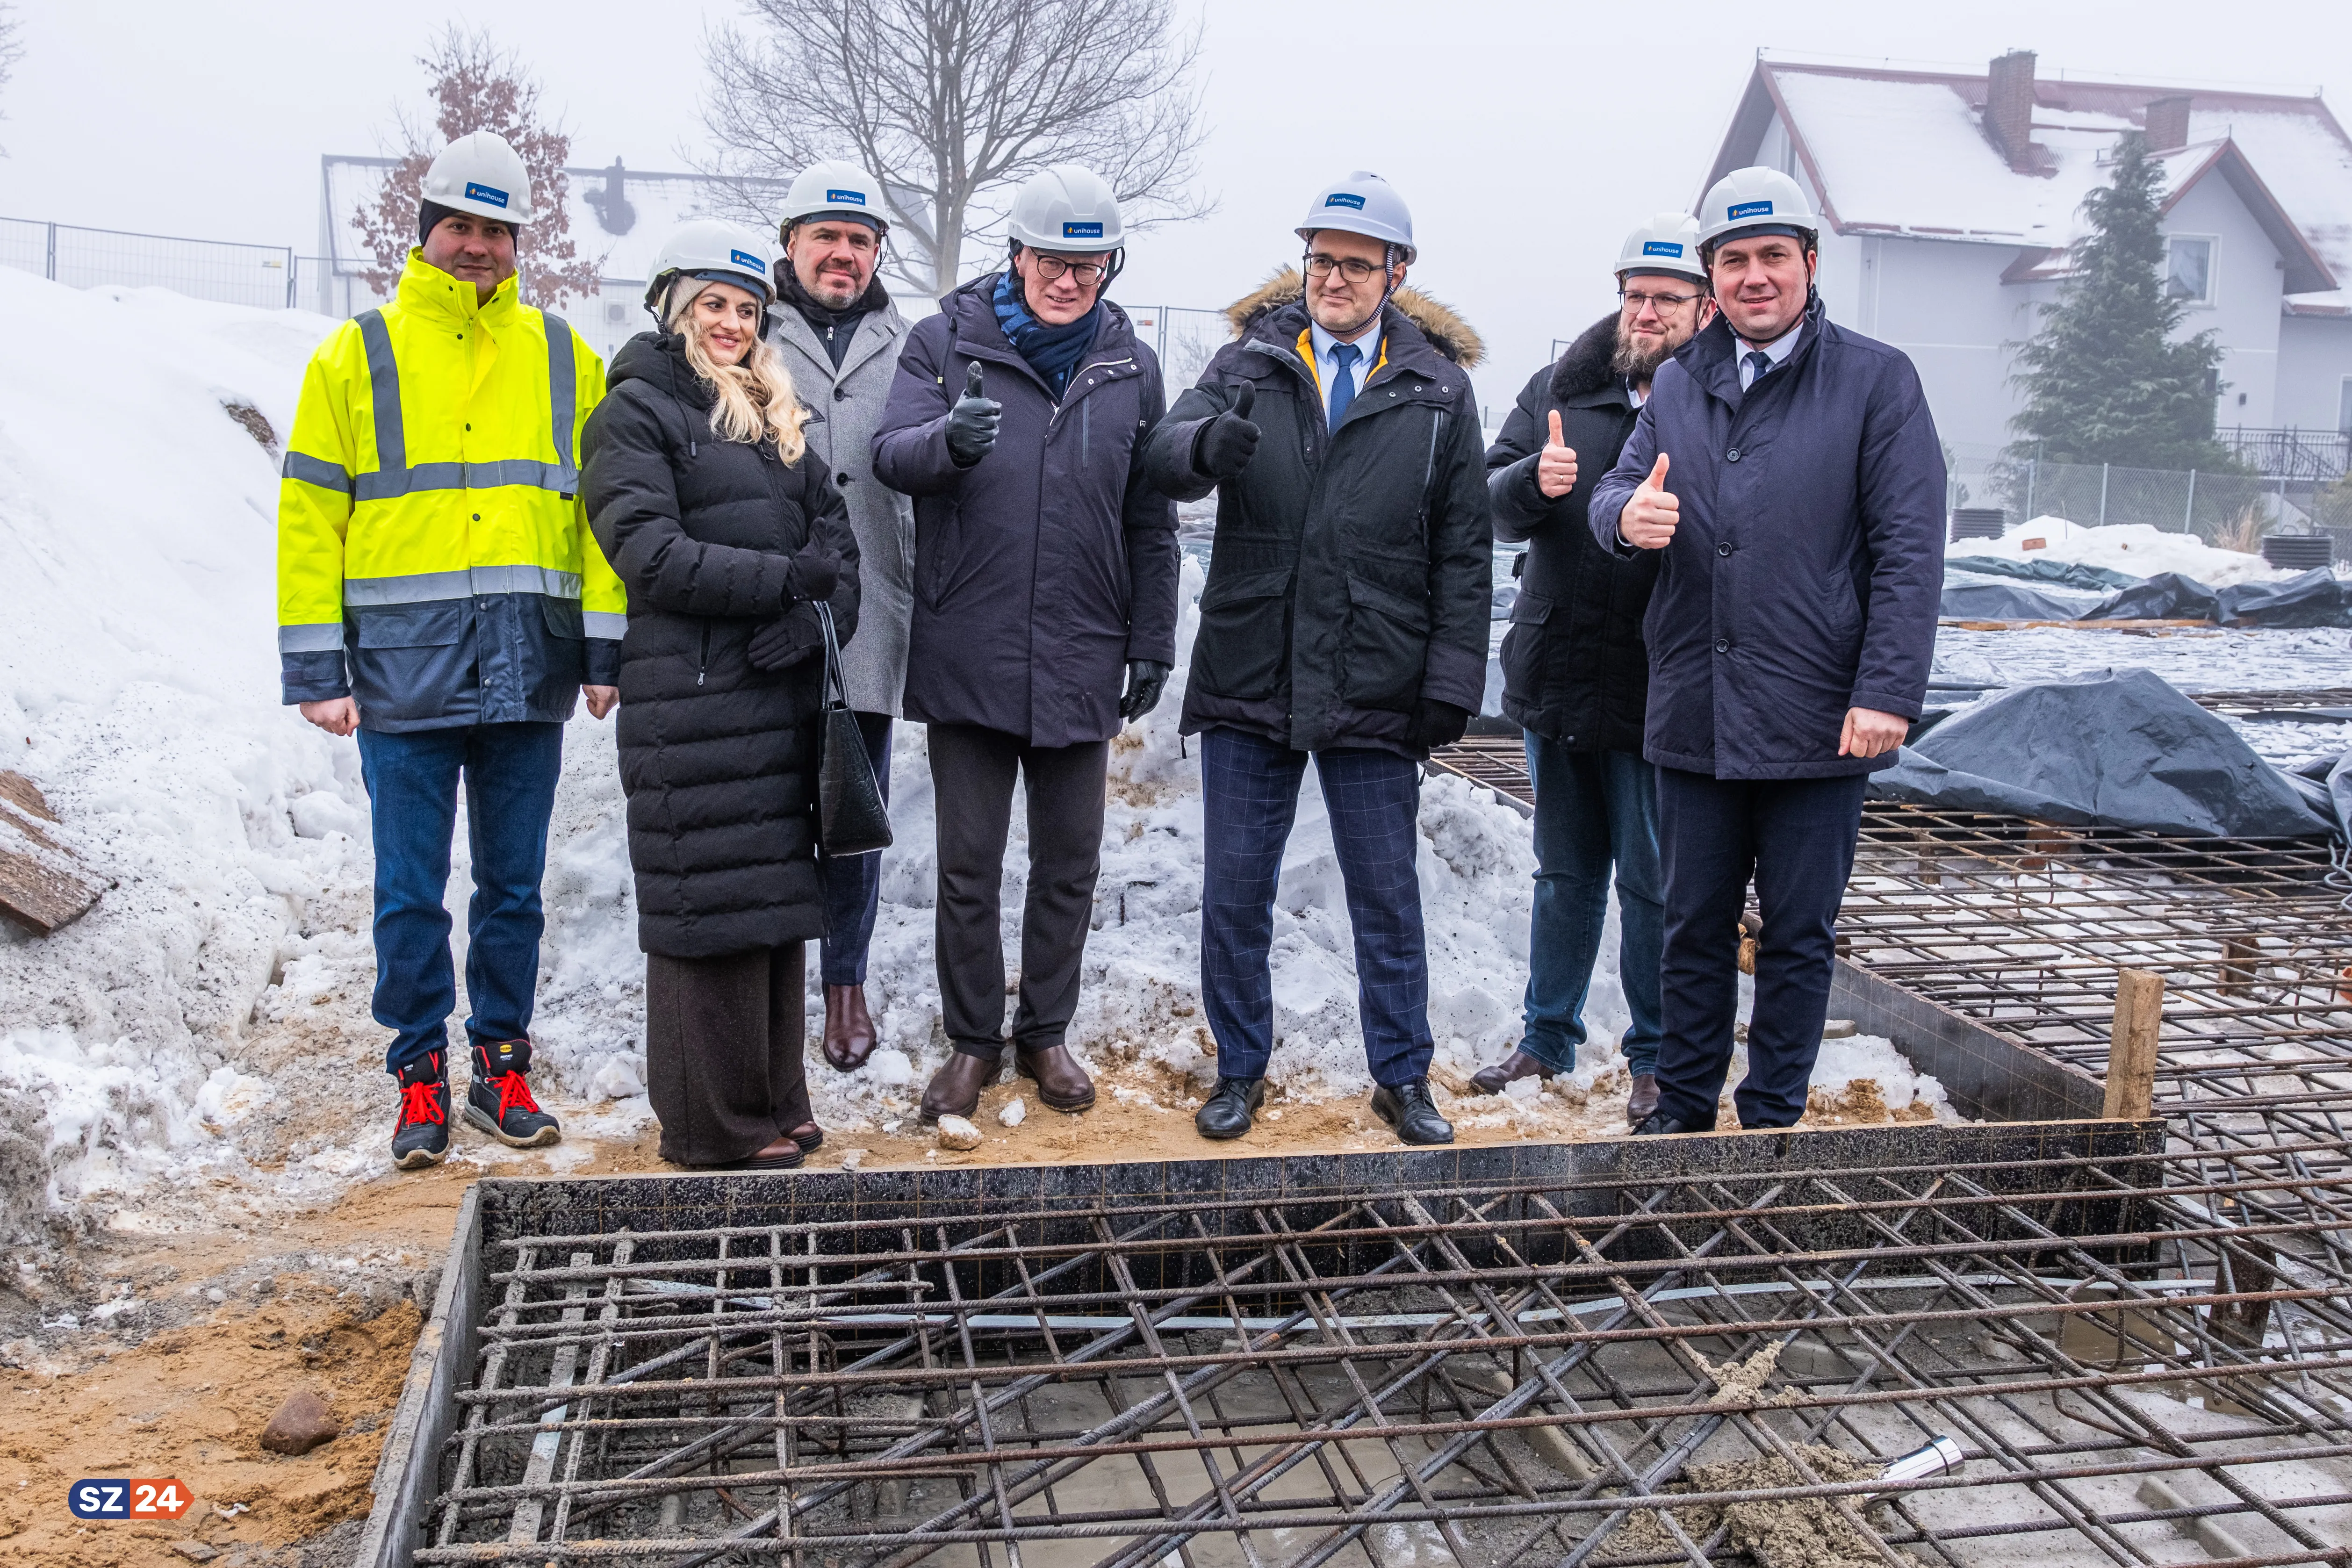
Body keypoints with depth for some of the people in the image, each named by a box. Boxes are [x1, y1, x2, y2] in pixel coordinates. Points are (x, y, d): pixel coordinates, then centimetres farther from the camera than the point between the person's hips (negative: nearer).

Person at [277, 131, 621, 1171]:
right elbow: (310, 515, 4)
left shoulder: (561, 358, 11)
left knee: (514, 884, 9)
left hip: (527, 664, 2)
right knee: (410, 889, 4)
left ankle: (502, 1065, 22)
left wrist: (604, 650, 2)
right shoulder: (358, 355, 6)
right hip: (404, 666, -1)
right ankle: (420, 1074, 18)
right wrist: (314, 669, -3)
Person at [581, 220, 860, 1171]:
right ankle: (715, 1127, 7)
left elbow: (836, 531, 12)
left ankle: (774, 1102, 21)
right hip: (693, 699, -7)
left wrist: (817, 617, -8)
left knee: (778, 896, 10)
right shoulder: (636, 410, -1)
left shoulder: (776, 415, 20)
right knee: (713, 905, -4)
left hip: (784, 691, 7)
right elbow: (649, 551, -12)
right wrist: (783, 578, -14)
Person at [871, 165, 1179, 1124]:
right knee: (968, 864, 6)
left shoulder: (1132, 368, 8)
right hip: (966, 653, -2)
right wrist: (949, 441, -31)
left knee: (1069, 864, 11)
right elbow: (890, 455, -9)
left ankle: (1046, 1030, 27)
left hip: (1081, 661, 2)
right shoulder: (947, 340, 2)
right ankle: (973, 1038, 22)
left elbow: (1149, 523, 12)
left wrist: (1153, 645, 9)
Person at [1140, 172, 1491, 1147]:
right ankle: (1240, 1072, 26)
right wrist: (1203, 444, -32)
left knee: (1387, 899, 9)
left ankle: (1401, 1077, 25)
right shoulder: (1251, 359, 6)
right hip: (1247, 682, 1)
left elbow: (1464, 552, 3)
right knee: (1234, 895, 9)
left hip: (1375, 693, -1)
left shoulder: (1439, 388, 4)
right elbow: (1164, 459, -8)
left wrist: (1451, 683, -4)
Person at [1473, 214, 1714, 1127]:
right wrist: (1534, 480, -19)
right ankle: (1548, 1040, 31)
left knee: (1653, 885, 5)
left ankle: (1659, 1059, 21)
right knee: (1565, 874, 17)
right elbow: (1491, 502, 3)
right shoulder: (1561, 391, 8)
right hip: (1556, 681, 5)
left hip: (1655, 694, -4)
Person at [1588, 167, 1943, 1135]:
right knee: (1694, 927, 13)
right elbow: (1618, 489, 9)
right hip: (1694, 718, 4)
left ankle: (1773, 1120, 22)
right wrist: (1626, 513, -17)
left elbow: (1910, 552, -6)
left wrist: (1888, 693, -15)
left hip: (1816, 723, -3)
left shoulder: (1876, 382, -1)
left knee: (1798, 937, 7)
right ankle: (1681, 1110, 27)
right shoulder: (1678, 385, 12)